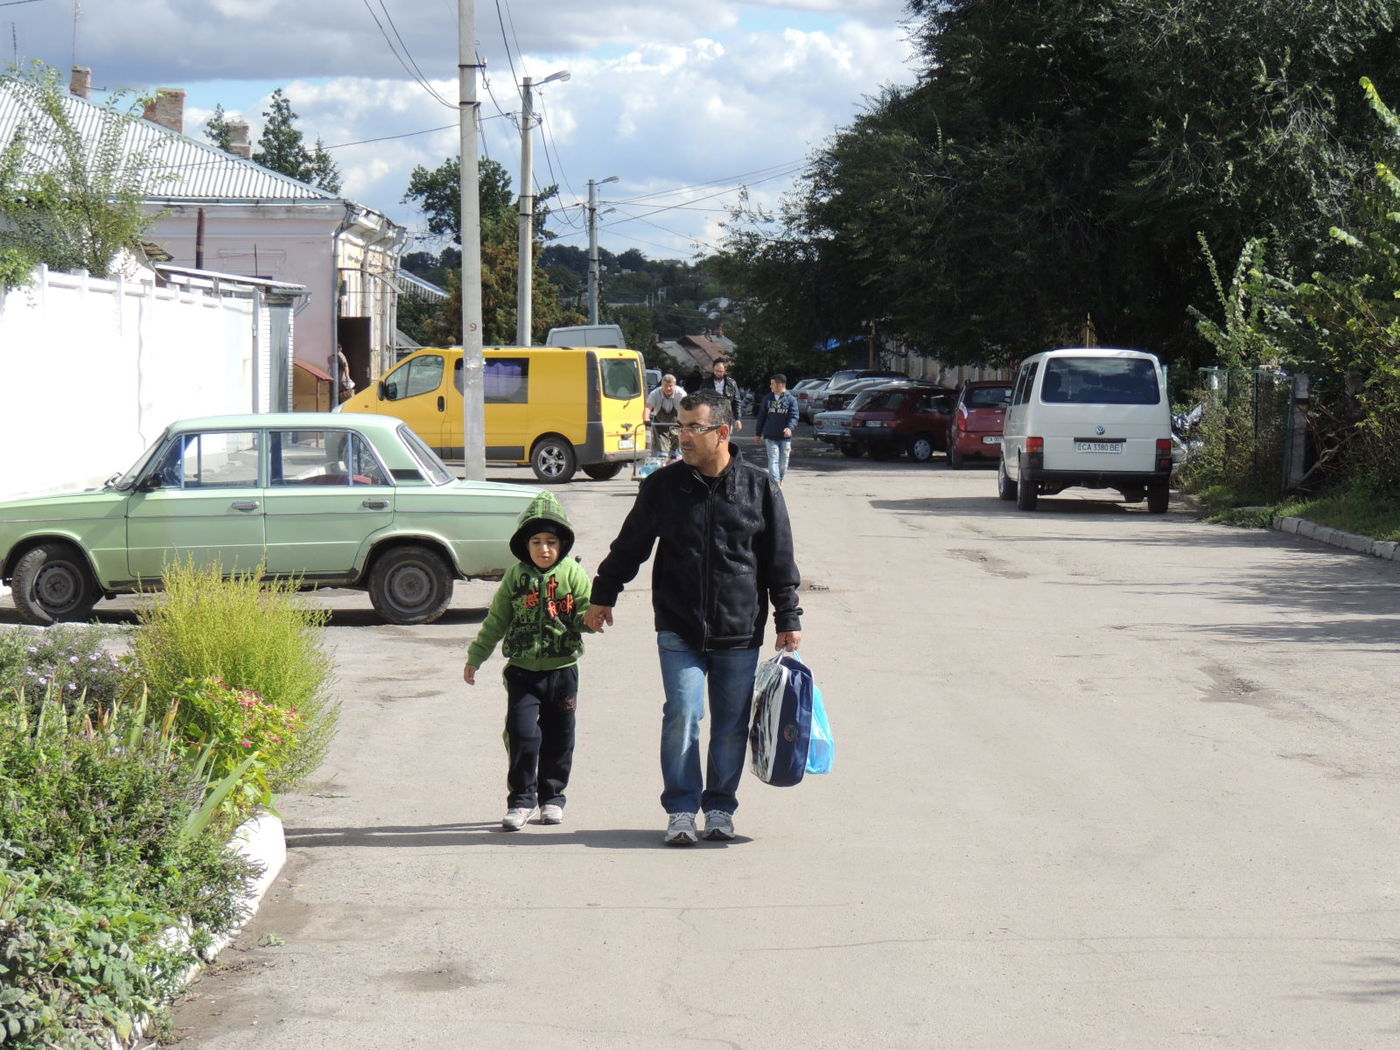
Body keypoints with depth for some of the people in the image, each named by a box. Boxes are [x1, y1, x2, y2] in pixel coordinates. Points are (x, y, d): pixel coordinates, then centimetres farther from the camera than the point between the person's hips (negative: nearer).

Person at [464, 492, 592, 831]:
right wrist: (475, 657, 13)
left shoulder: (572, 575, -1)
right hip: (523, 671, 0)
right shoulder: (516, 577, 3)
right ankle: (521, 800, 2)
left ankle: (552, 797, 23)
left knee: (558, 737, 8)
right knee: (522, 733, -8)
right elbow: (495, 621, 11)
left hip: (562, 669, 0)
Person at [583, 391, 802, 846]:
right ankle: (681, 809, 2)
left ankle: (720, 808, 19)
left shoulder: (758, 487, 1)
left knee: (731, 725, 5)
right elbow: (629, 546, 14)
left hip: (739, 634, 0)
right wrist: (603, 596, 19)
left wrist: (788, 617, 5)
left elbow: (780, 559, 6)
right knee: (682, 716, -8)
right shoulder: (663, 486, 3)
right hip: (679, 632, 0)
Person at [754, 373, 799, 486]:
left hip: (785, 437, -1)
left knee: (783, 461, 8)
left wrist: (790, 428, -28)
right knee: (773, 460, -9)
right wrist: (758, 433, 13)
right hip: (770, 436, 1)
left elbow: (794, 416, -8)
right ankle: (775, 482, -16)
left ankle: (780, 480, 26)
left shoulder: (791, 399, 0)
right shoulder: (767, 399, 8)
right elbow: (761, 416, 13)